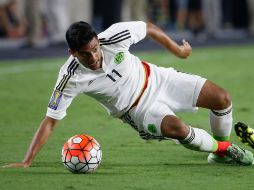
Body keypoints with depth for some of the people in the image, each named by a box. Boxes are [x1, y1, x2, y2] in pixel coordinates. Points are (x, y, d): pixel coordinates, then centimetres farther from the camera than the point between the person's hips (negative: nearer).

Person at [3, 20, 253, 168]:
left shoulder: (113, 37, -26)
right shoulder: (70, 78, -29)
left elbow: (149, 28, -6)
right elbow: (50, 121, -23)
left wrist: (177, 49, 7)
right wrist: (26, 161, -30)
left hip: (153, 79, 3)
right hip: (137, 110, -2)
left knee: (221, 98, -8)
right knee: (175, 127, -32)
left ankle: (224, 146, 22)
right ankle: (222, 150, -1)